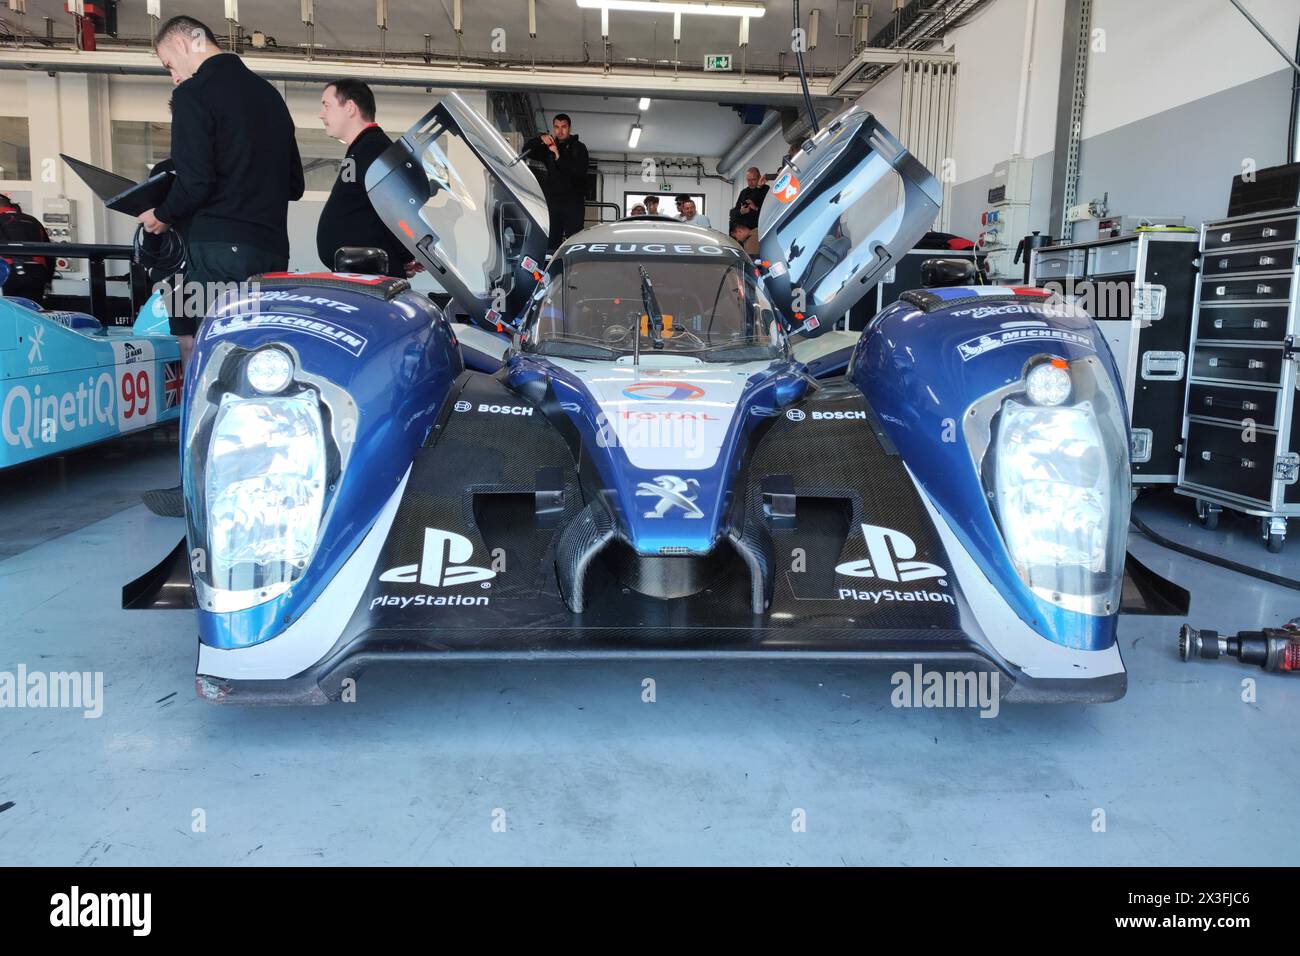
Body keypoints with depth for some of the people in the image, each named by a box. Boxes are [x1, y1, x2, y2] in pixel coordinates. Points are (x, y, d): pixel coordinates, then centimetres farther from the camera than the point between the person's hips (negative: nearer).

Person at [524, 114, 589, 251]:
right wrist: (540, 140, -8)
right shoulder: (548, 147, 18)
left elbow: (579, 172, -11)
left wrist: (559, 157, -18)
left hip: (573, 200, -4)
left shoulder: (578, 148, 4)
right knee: (551, 240, -2)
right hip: (552, 199, 4)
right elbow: (526, 151, 9)